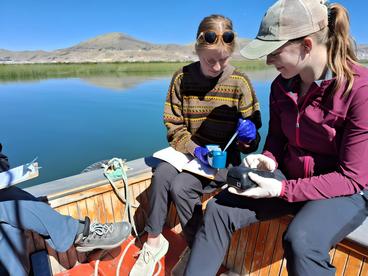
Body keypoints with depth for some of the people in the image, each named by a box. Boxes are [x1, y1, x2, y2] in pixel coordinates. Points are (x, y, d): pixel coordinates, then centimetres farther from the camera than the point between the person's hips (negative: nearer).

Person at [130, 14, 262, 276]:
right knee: (161, 174, -27)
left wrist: (249, 135, -23)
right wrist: (194, 149, -17)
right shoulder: (182, 78, -2)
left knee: (181, 186, -27)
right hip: (188, 151, 3)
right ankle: (154, 241, -4)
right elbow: (174, 126, 0)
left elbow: (251, 140, 1)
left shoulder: (240, 82, -5)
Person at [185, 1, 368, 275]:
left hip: (345, 191, -4)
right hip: (290, 178, 5)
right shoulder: (282, 85, -4)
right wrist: (268, 160, -15)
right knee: (219, 210, -10)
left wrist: (281, 189, -26)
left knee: (300, 241, -36)